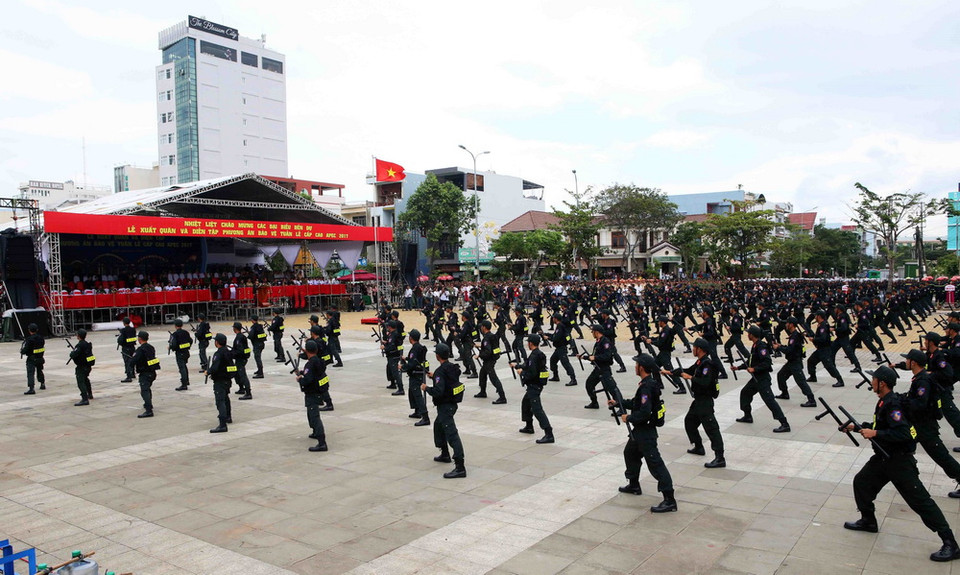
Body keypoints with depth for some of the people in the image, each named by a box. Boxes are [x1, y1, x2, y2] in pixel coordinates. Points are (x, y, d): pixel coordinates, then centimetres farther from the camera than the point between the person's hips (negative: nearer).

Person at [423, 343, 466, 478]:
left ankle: (460, 467, -20)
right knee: (438, 425, 30)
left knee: (451, 434, -14)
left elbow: (438, 391, -29)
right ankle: (445, 454, 43)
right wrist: (434, 377, 24)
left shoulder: (440, 371, -21)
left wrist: (426, 388, -11)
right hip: (452, 403, 10)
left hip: (445, 406, -10)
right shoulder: (453, 368, 5)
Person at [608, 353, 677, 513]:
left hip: (646, 432, -11)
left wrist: (628, 418, -17)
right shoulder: (648, 383, 7)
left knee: (655, 463, -9)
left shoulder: (647, 387, -25)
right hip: (639, 430, 11)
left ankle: (669, 500, -6)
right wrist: (617, 402, 22)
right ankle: (633, 485, 43)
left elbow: (644, 412, -31)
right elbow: (636, 403, 19)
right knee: (630, 453, 27)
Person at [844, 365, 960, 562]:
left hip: (900, 461, -10)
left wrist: (875, 433, -27)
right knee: (861, 482, 14)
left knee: (920, 500, -6)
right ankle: (868, 521, 31)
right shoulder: (884, 402, 7)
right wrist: (858, 426, 13)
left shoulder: (893, 404, -24)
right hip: (883, 457, 10)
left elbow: (903, 433, -32)